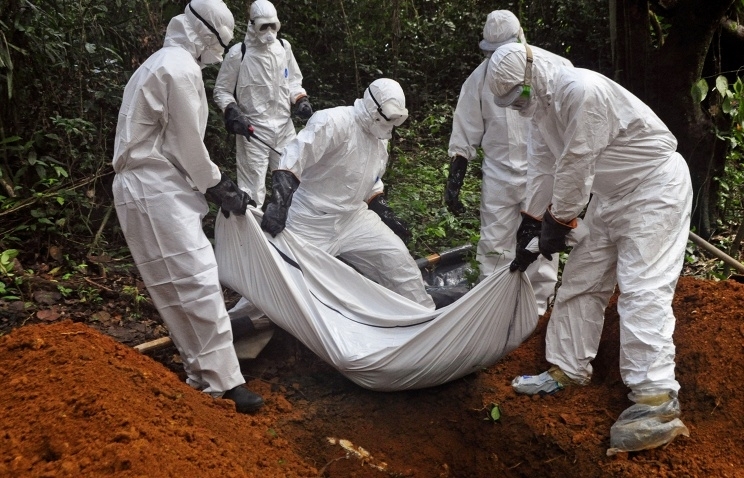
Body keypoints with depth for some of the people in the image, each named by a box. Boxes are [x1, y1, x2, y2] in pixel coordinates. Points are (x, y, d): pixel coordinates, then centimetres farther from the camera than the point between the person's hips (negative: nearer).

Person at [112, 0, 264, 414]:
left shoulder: (167, 62, 20)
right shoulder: (181, 69, -14)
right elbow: (188, 144, -13)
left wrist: (220, 181, 15)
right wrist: (219, 188, -1)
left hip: (160, 185, 11)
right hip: (155, 190, -11)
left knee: (184, 282, 12)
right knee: (196, 282, -12)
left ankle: (204, 369, 19)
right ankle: (222, 381, -10)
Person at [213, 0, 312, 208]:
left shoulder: (284, 47, 6)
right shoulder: (238, 53, -8)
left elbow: (293, 81, 19)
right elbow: (221, 91, 1)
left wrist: (301, 101, 1)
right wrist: (233, 114, -14)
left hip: (284, 126, 5)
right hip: (253, 129, -5)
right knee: (252, 191, -4)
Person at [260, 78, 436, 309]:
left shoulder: (380, 138, 7)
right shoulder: (334, 122, -22)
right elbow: (293, 159, -31)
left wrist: (387, 214, 13)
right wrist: (280, 201, -42)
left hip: (353, 218, 7)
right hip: (312, 222, -7)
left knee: (398, 260, 1)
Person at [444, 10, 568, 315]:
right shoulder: (480, 78, 0)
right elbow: (465, 135, 4)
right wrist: (453, 181, 0)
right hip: (499, 174, 2)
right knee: (494, 245, 6)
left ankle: (538, 310, 19)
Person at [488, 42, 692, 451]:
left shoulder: (582, 91, -27)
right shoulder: (540, 108, 3)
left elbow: (576, 166, -24)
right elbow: (542, 170, 8)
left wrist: (559, 222, -12)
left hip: (654, 186, -9)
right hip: (610, 194, 9)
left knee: (641, 288, -17)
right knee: (581, 281, 9)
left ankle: (656, 401, -18)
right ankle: (568, 369, 21)